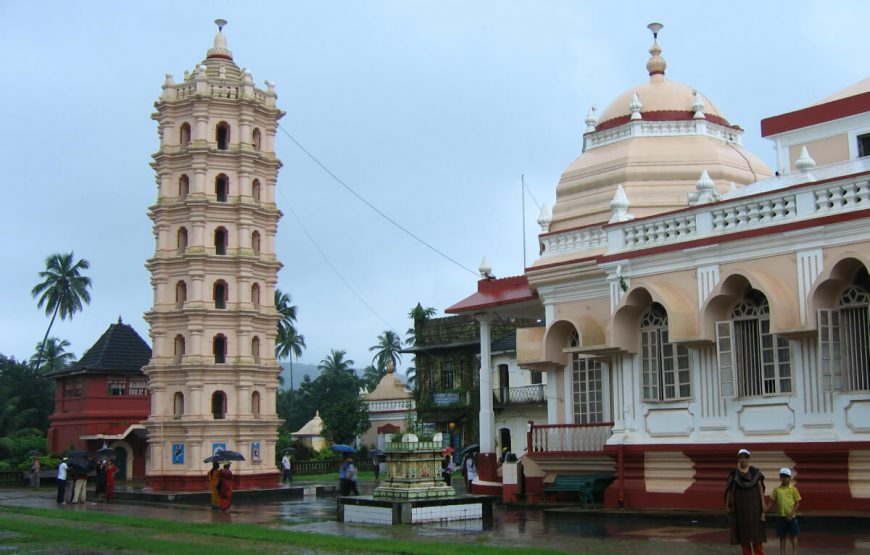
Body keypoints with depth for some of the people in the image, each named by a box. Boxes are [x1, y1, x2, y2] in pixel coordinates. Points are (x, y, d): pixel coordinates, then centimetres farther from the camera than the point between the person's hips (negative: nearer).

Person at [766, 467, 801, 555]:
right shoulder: (777, 489, 3)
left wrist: (791, 514, -15)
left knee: (793, 536, 4)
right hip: (781, 517, 3)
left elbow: (797, 503, -4)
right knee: (782, 537, 9)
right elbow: (772, 502, 7)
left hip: (791, 517, -2)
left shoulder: (793, 489, -4)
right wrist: (766, 508, -9)